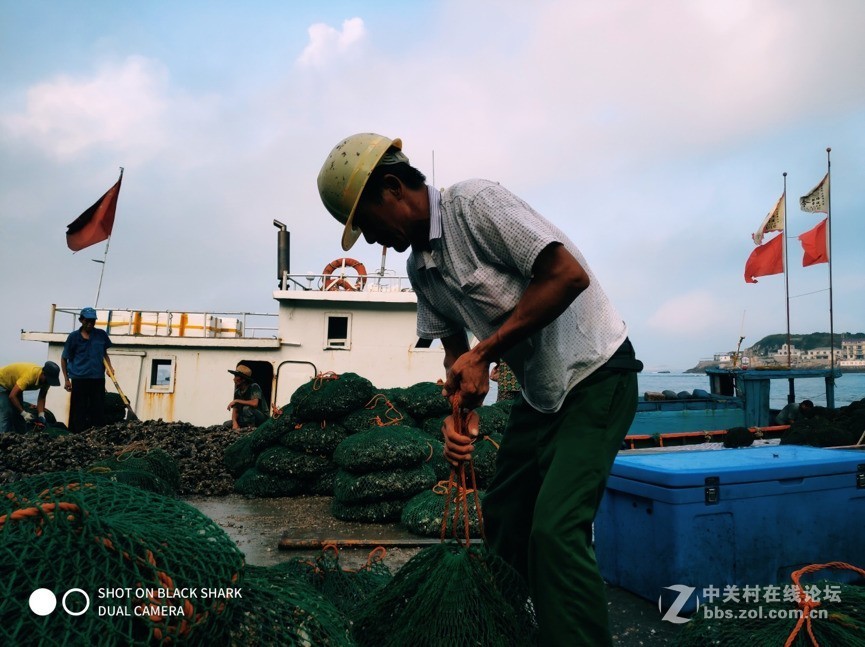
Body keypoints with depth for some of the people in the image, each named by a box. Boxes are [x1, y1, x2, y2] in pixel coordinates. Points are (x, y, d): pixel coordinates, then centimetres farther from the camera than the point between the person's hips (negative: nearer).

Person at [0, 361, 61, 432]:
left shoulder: (46, 379, -18)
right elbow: (12, 396, -38)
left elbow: (41, 398, -11)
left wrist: (41, 416, -23)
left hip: (14, 386, 7)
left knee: (19, 415, 8)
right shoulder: (30, 375, -42)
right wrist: (24, 413, -38)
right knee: (6, 416, -15)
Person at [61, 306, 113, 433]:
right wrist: (66, 379, 4)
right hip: (79, 379, -1)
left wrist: (109, 366, 0)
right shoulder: (74, 336, 1)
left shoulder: (101, 334, 5)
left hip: (98, 378, 2)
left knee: (98, 411, 3)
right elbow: (64, 358, 8)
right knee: (78, 412, 2)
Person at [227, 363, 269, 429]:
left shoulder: (254, 387, -17)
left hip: (262, 418, -6)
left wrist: (237, 401, -24)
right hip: (246, 419, 6)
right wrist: (234, 422, -18)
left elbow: (254, 403, -33)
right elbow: (235, 410, 2)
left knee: (246, 408, -34)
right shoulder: (238, 392, 3)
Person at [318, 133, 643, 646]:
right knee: (502, 517, 13)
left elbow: (569, 275, -26)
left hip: (595, 372, -8)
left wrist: (484, 354, -22)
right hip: (540, 388, 8)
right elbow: (456, 347, 13)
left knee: (555, 528, -18)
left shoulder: (475, 204, -19)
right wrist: (462, 409, -6)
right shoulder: (421, 266, 6)